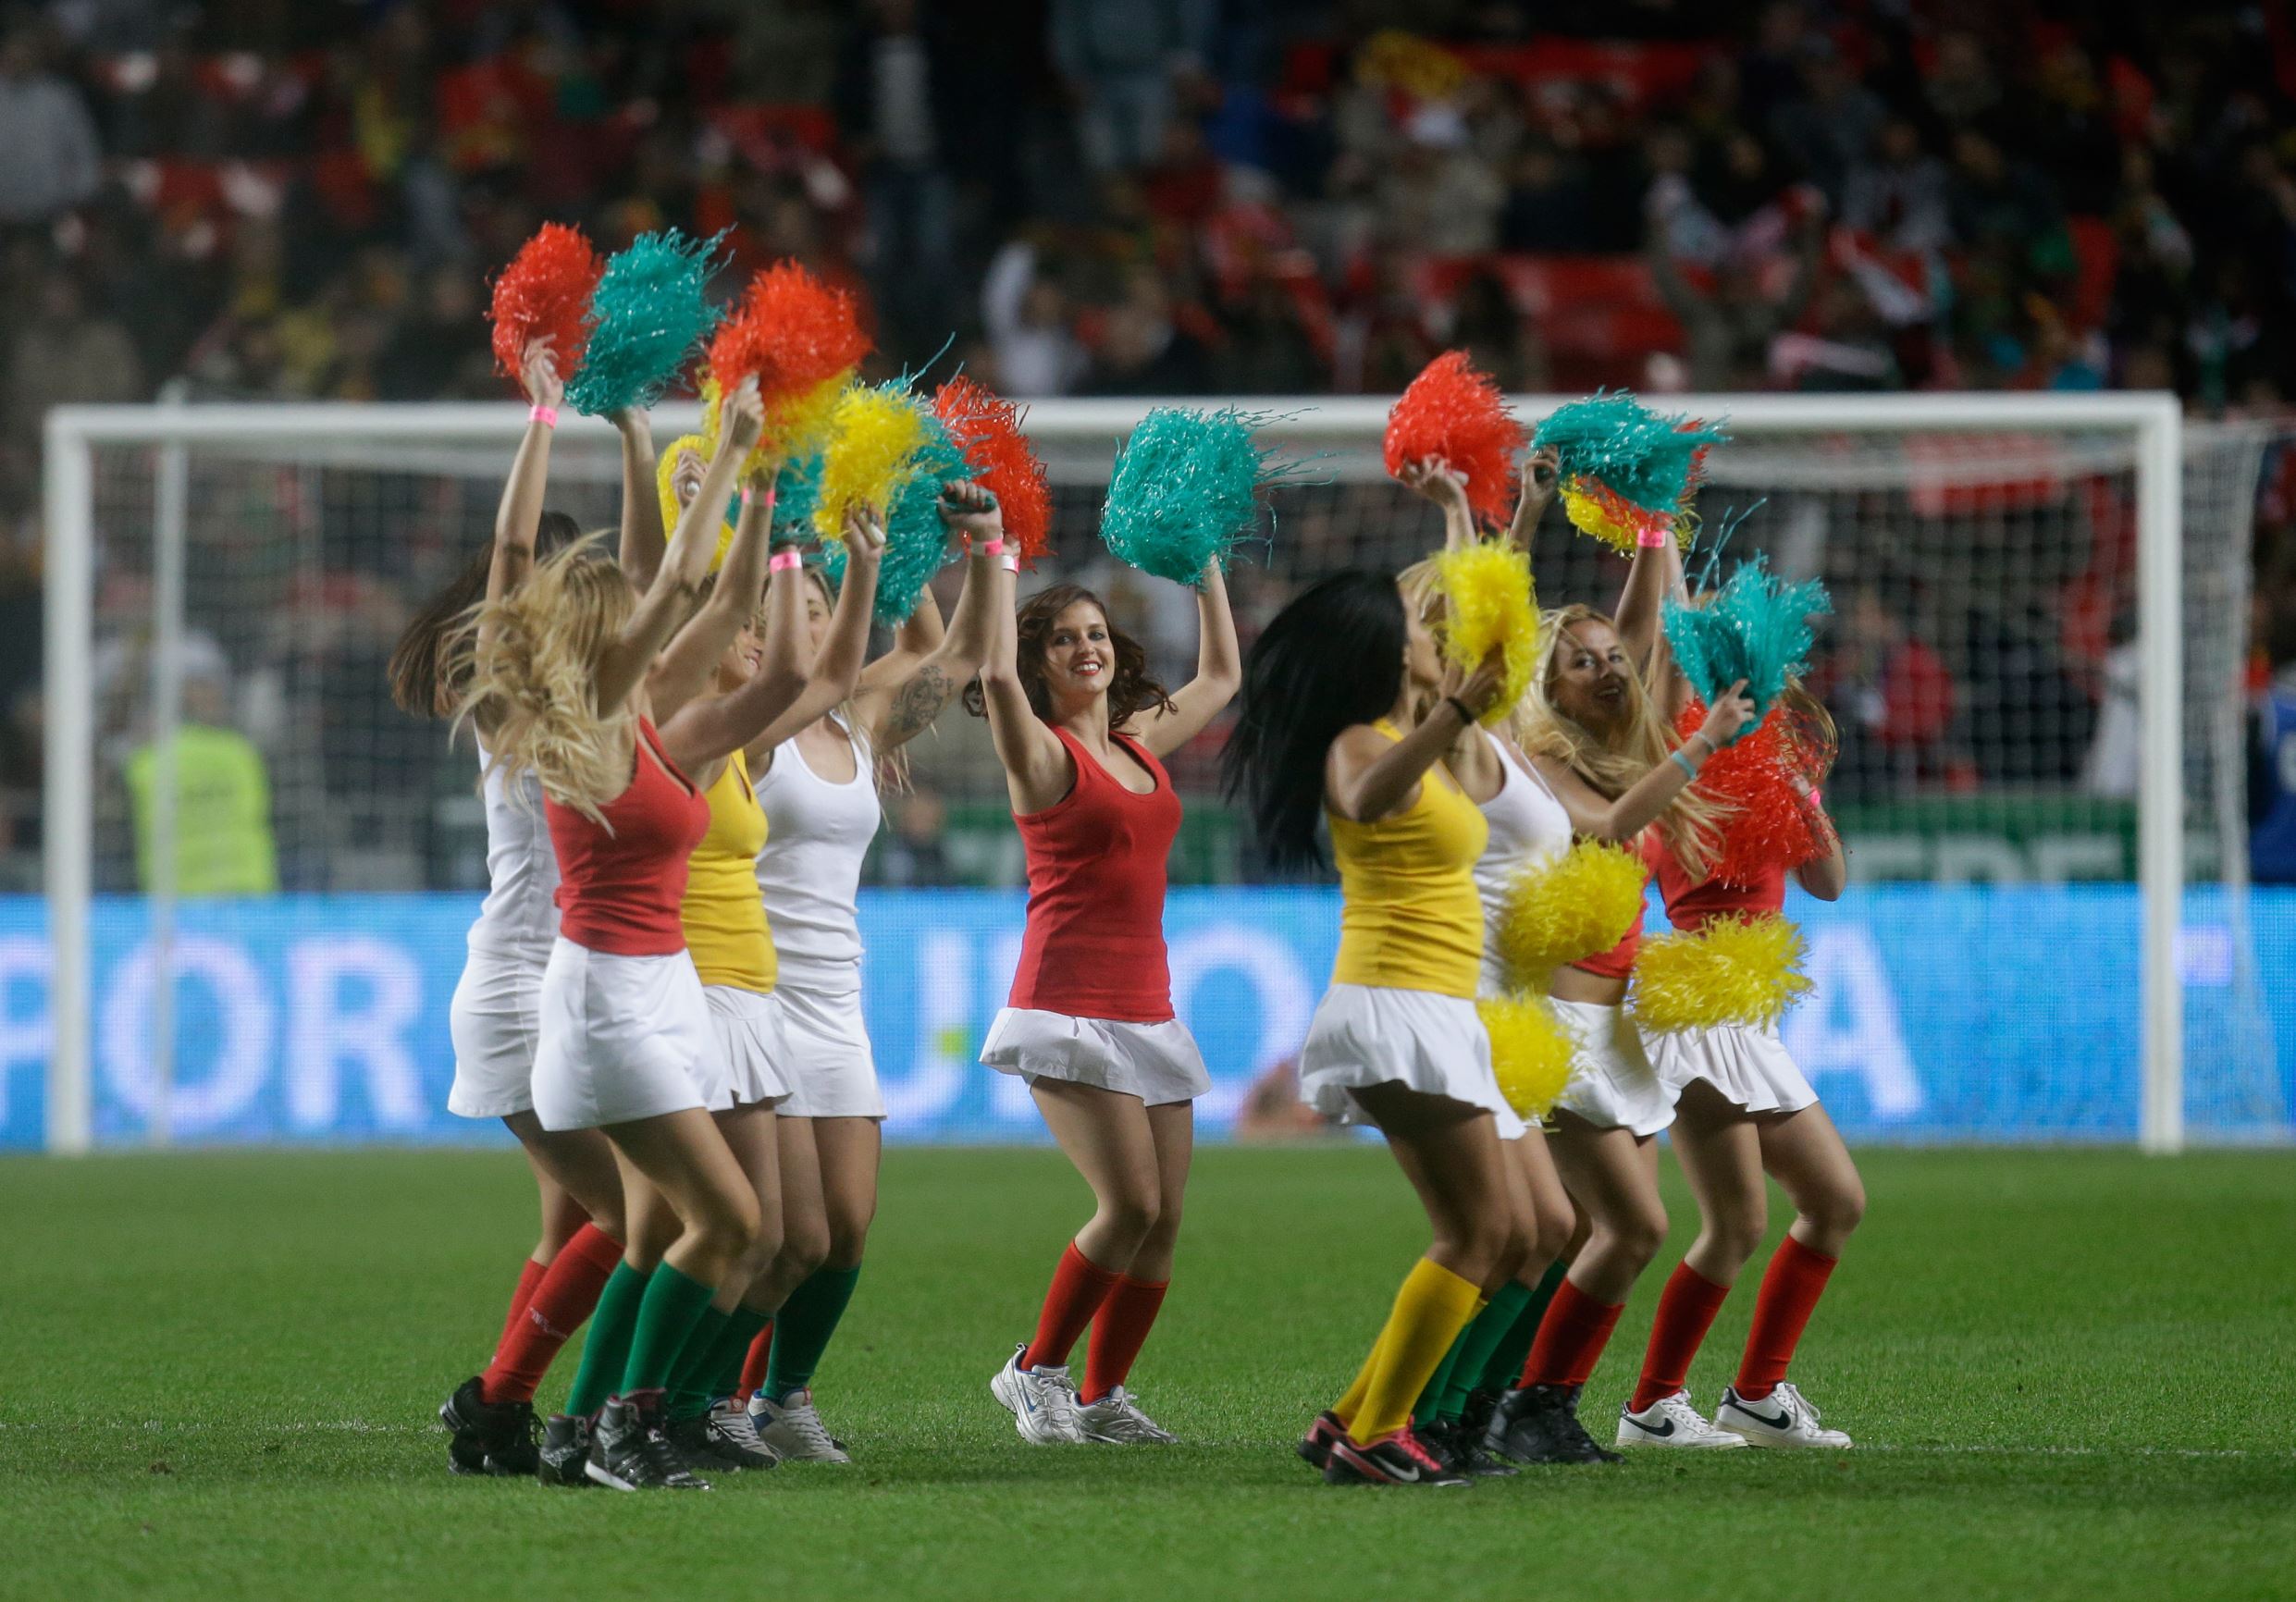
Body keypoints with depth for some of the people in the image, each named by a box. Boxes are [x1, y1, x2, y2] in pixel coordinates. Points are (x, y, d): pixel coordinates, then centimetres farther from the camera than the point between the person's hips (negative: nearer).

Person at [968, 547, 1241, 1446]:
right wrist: (1001, 559, -16)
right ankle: (1037, 1370, 0)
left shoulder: (1140, 745, 16)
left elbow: (1221, 674, 30)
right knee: (1131, 1204, -16)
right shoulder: (1042, 752, -3)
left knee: (1164, 1219, 0)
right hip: (1070, 1003, -7)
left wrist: (1205, 566, 27)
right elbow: (998, 674, -22)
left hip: (1146, 1005, 7)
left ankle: (1100, 1397, 11)